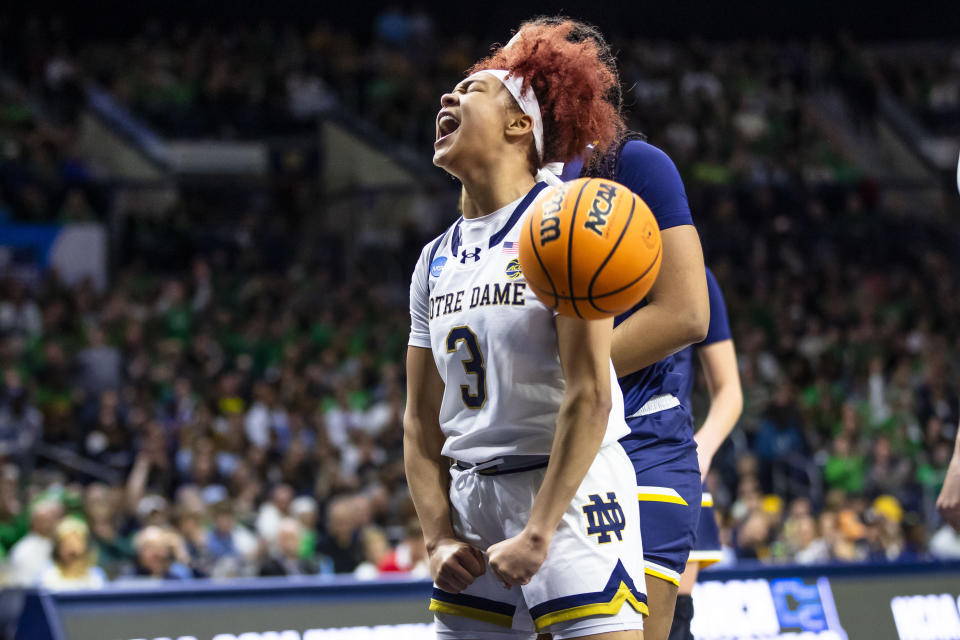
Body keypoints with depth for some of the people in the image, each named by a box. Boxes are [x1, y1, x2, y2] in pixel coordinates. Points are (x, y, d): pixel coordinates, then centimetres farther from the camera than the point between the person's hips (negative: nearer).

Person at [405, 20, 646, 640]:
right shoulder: (437, 259, 13)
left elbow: (590, 396, -15)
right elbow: (422, 421, 14)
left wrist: (537, 534, -18)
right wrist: (440, 538, 1)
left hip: (571, 494, -6)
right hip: (473, 497, 7)